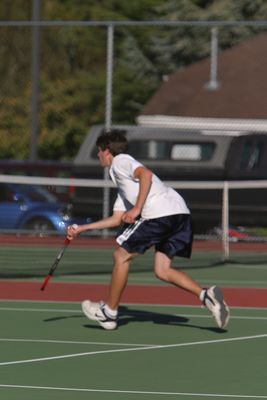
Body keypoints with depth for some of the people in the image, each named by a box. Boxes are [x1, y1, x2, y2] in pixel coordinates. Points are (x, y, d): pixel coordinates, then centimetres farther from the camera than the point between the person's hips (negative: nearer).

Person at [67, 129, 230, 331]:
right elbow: (117, 219, 34)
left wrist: (137, 209, -15)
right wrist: (82, 229, 37)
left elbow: (146, 174, -13)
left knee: (122, 256, 4)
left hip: (160, 213, -9)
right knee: (162, 270, 9)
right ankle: (206, 294, -11)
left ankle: (109, 312, 11)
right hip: (181, 214, 9)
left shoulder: (120, 161, 7)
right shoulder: (122, 184, 34)